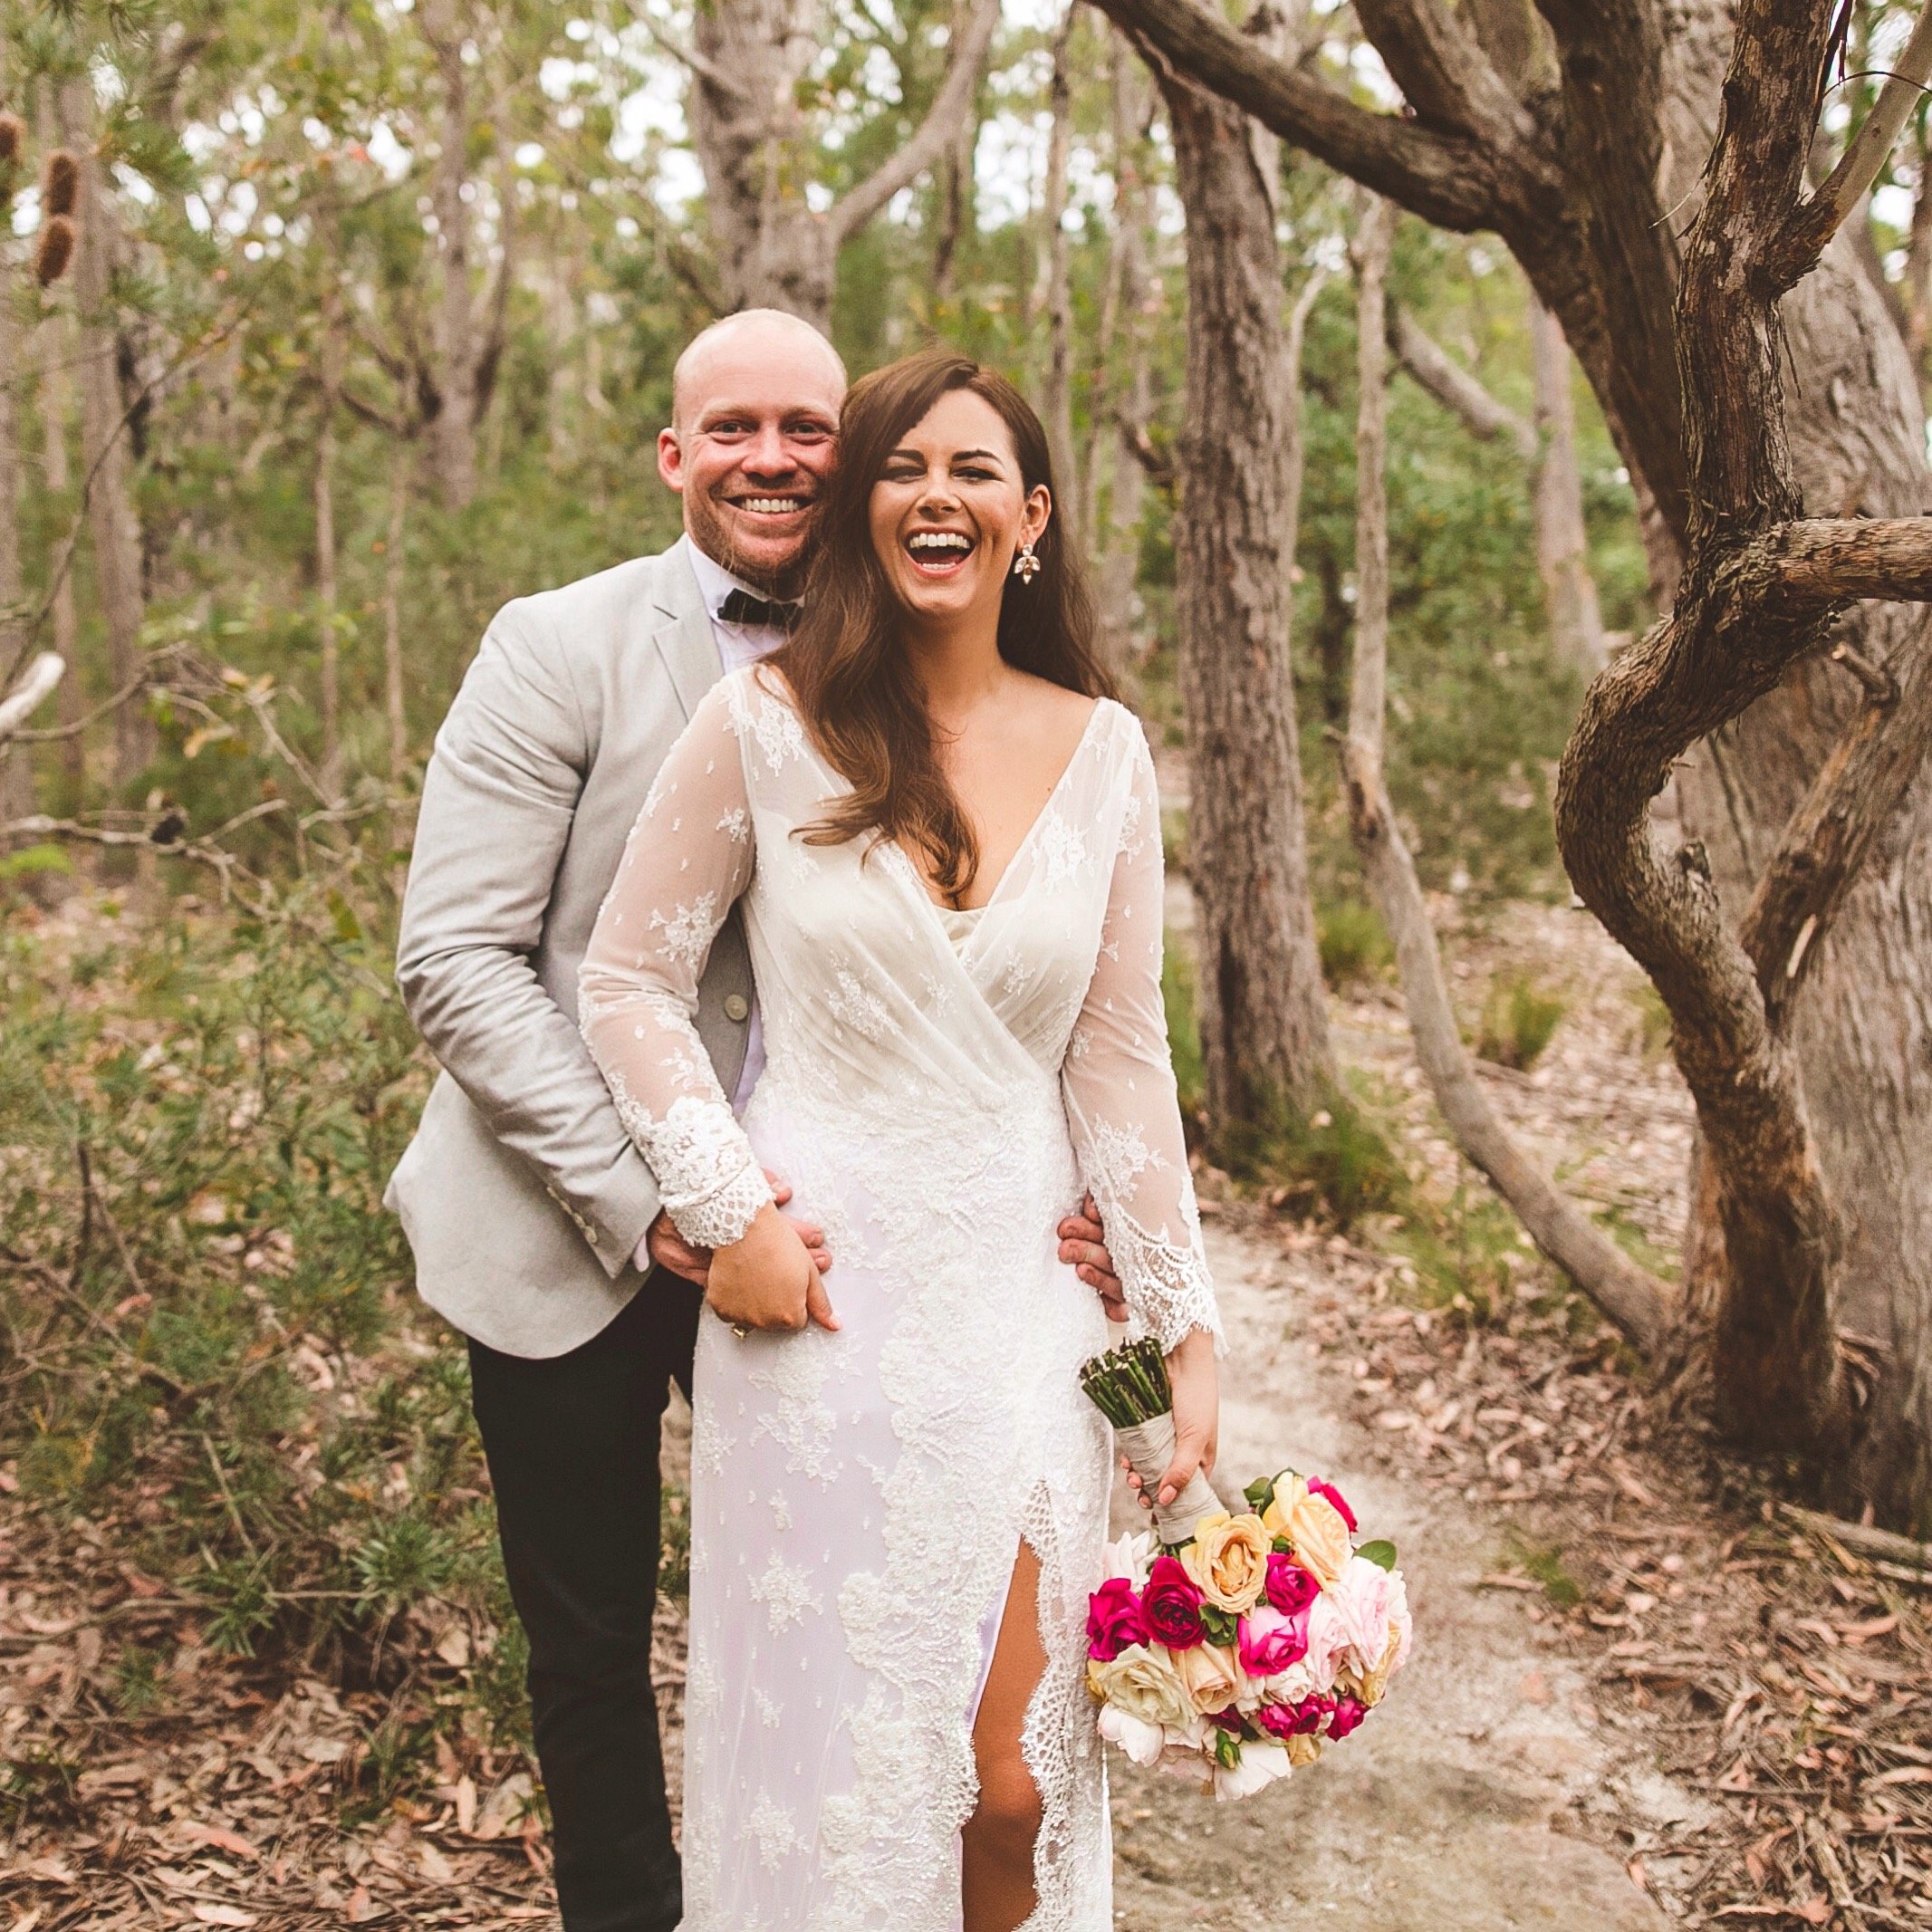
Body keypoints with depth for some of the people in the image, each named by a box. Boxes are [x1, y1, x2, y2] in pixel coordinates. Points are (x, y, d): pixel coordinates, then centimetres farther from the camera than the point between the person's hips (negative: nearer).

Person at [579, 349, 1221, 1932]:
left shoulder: (1101, 748, 3)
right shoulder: (768, 722, -5)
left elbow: (1119, 1058, 5)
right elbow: (629, 980, 1)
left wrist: (1188, 1325, 3)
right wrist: (725, 1208, -8)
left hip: (1023, 1298, 2)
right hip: (816, 1291, -2)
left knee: (1015, 1778, 4)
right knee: (827, 1747, 8)